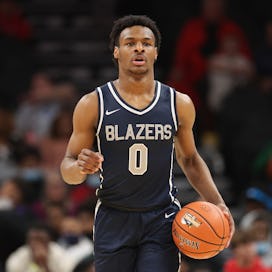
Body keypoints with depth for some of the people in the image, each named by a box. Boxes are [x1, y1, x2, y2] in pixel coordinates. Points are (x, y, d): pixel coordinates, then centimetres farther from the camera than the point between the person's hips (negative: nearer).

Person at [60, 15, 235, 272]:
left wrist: (216, 202, 5)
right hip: (113, 221, 0)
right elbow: (67, 168, 2)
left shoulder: (179, 104, 3)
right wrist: (80, 168, -23)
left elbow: (189, 159, 18)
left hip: (161, 221, 0)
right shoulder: (92, 105, -3)